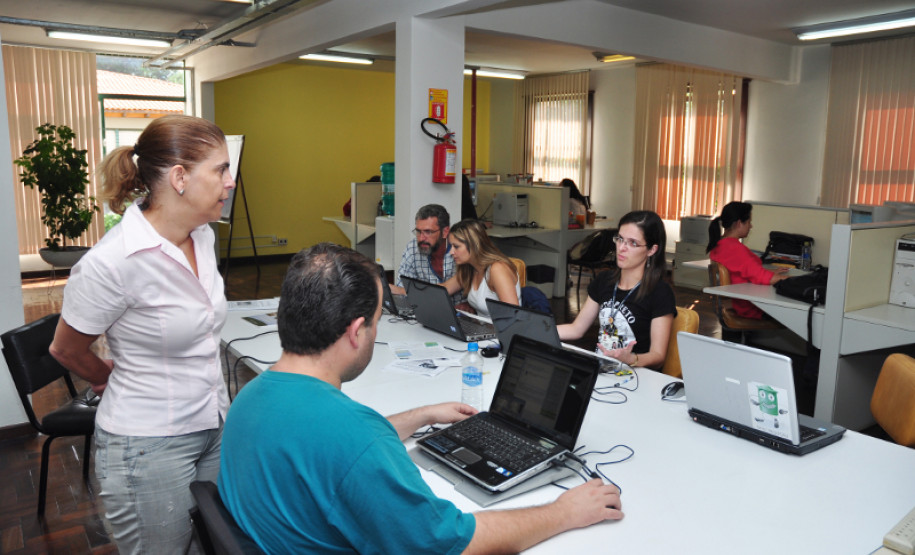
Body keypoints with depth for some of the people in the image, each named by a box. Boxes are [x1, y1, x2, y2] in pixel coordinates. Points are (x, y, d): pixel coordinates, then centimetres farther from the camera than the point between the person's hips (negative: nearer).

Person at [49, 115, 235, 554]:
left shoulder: (202, 236, 0)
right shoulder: (113, 263, -23)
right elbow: (67, 351, -7)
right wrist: (118, 381, 11)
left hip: (214, 426, 7)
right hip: (150, 444, -7)